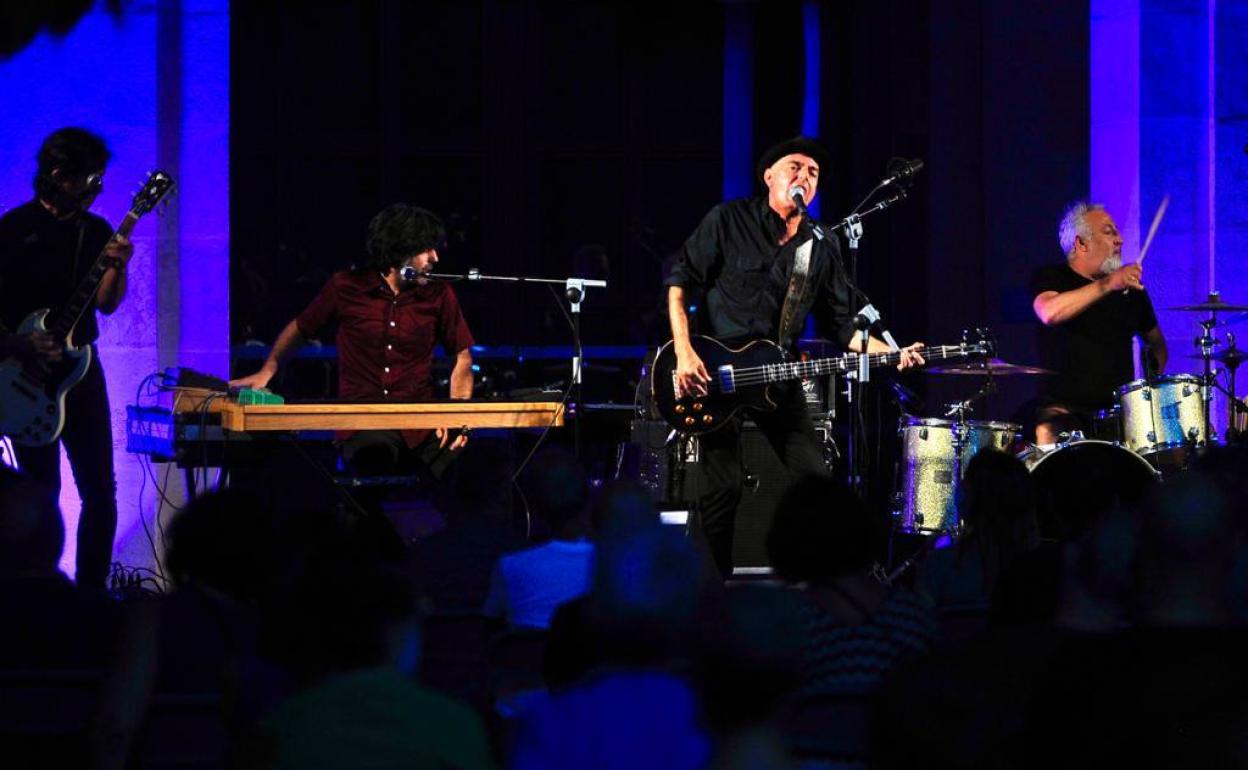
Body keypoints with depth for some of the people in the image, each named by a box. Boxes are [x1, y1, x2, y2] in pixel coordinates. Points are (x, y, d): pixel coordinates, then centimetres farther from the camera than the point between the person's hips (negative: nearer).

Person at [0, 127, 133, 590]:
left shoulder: (95, 230, 9)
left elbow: (106, 304, 8)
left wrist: (118, 268, -10)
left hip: (80, 366, 5)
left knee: (100, 489, 2)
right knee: (42, 489, -5)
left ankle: (91, 589, 11)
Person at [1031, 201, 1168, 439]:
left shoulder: (1129, 287, 14)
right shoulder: (1051, 278, 0)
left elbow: (1155, 341, 27)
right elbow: (1049, 313, -24)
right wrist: (1107, 285, -32)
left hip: (1119, 407, 4)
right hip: (1064, 405, -4)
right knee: (1047, 432, -35)